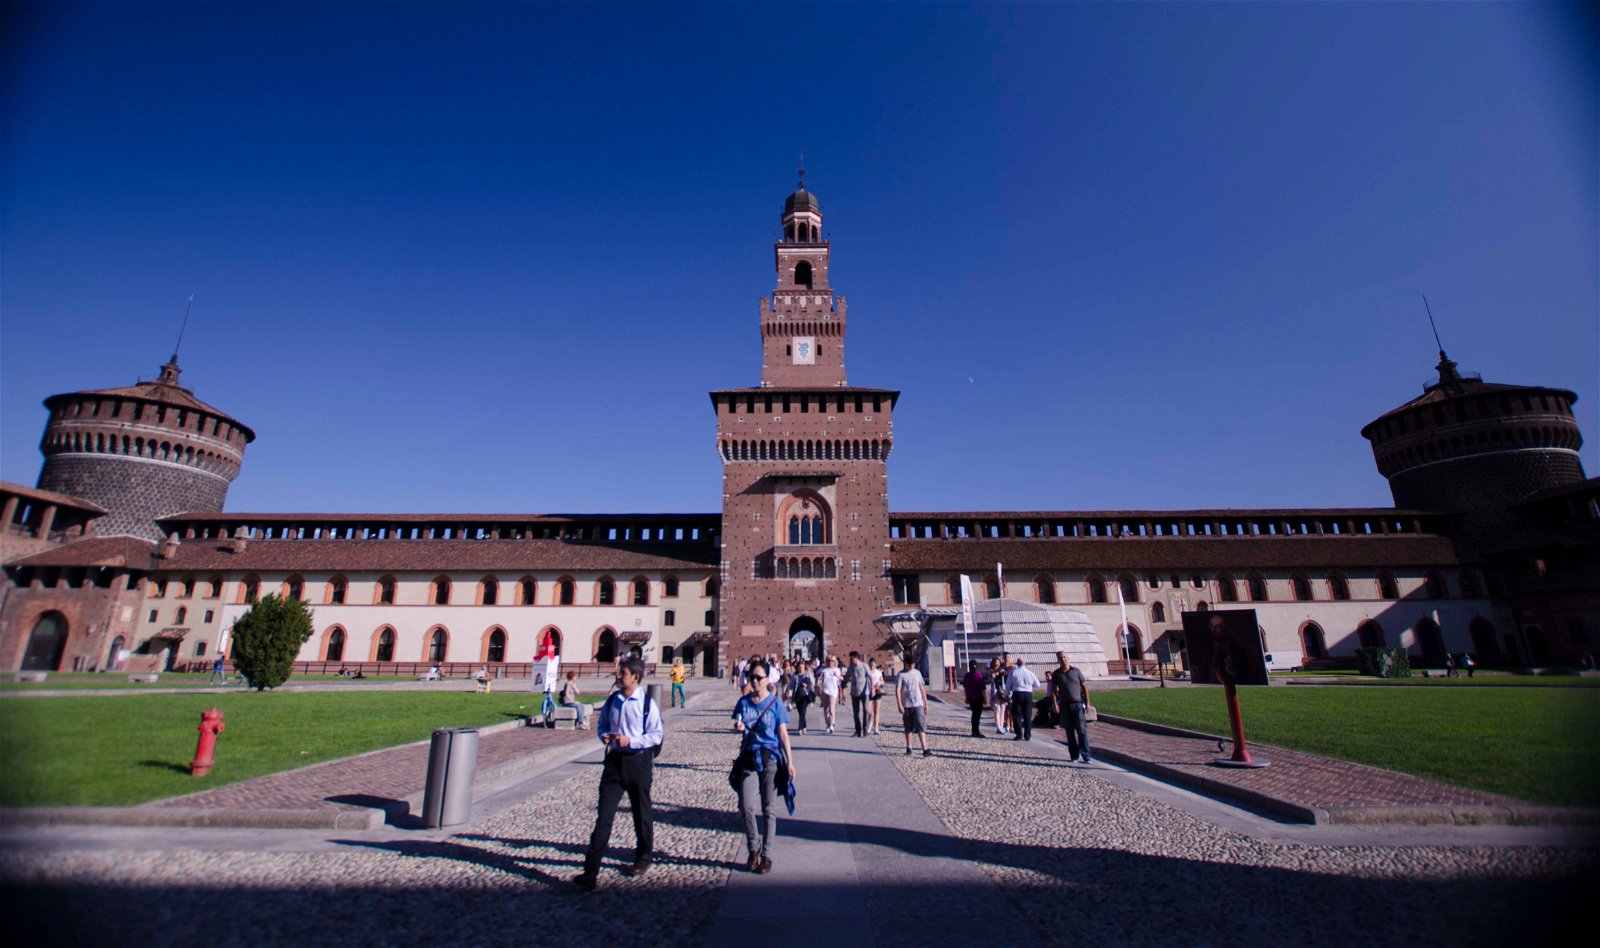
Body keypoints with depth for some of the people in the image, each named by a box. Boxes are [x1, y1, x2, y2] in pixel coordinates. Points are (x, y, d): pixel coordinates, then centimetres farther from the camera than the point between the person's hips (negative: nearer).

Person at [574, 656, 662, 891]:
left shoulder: (646, 703, -12)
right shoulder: (612, 700, 2)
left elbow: (657, 735, -11)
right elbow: (602, 725, 16)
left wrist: (630, 741, -20)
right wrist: (604, 736, -6)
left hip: (638, 761, -3)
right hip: (614, 760, 3)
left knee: (641, 814, 14)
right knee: (604, 815, -1)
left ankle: (643, 859, 36)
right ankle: (590, 871, 4)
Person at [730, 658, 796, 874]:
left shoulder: (775, 702, -3)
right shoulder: (744, 702, 5)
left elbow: (783, 734, -1)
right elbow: (739, 725, 15)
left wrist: (790, 762, -5)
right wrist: (739, 727, -10)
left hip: (770, 759, -2)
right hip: (748, 757, 2)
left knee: (768, 809, 5)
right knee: (747, 806, -7)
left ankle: (767, 854, 19)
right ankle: (754, 848, 16)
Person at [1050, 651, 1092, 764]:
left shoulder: (1076, 671, 3)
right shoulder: (1056, 674, 5)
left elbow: (1084, 687, 6)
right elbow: (1054, 689, 6)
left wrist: (1087, 703, 1)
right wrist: (1055, 703, -6)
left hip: (1078, 704, -1)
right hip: (1065, 706, 2)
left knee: (1082, 730, -7)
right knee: (1070, 732, 6)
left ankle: (1086, 756, -4)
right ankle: (1074, 756, 13)